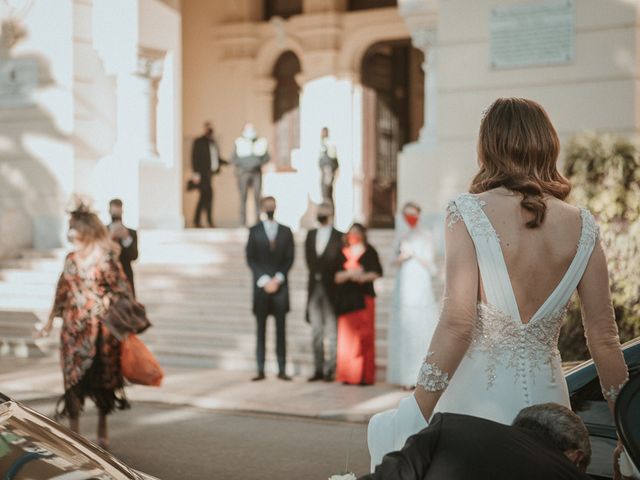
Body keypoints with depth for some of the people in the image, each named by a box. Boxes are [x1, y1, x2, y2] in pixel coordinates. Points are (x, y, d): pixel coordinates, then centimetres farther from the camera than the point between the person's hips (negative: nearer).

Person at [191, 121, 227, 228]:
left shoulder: (213, 142, 17)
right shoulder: (199, 142, -4)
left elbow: (216, 158, 22)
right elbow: (195, 158, -8)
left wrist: (225, 162, 5)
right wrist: (196, 173, -15)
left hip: (210, 172, 8)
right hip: (202, 173, -7)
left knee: (204, 196, 10)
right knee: (208, 194, -16)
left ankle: (196, 220, 16)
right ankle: (209, 220, -14)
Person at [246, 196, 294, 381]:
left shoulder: (286, 231, 9)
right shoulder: (254, 231, 5)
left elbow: (289, 259, 5)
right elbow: (250, 258, 1)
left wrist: (277, 279, -7)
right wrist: (264, 280, -8)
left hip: (280, 285, 1)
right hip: (261, 285, -1)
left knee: (280, 329, 1)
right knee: (261, 329, 0)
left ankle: (282, 370, 2)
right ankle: (261, 370, 0)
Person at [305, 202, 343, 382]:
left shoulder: (339, 237, -2)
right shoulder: (310, 235, 14)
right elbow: (308, 259, 14)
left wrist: (333, 279, -6)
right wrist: (314, 275, 5)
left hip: (331, 288, -5)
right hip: (314, 287, 5)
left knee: (331, 331, -4)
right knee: (316, 331, 6)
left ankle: (329, 370, -2)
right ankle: (318, 369, 10)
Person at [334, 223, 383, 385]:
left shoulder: (369, 251, 7)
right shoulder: (343, 253, 13)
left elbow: (377, 273, 0)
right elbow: (337, 277, 7)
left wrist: (363, 277, -15)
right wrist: (349, 274, -10)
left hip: (364, 297, -3)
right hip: (346, 298, 3)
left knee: (363, 336, -6)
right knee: (347, 336, -2)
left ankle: (364, 375, -5)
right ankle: (348, 374, 1)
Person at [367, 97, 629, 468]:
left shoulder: (469, 213, -9)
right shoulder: (582, 227, 1)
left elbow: (456, 323, -17)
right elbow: (604, 337, 3)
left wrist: (417, 417, -12)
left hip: (476, 398, -3)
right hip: (547, 398, 3)